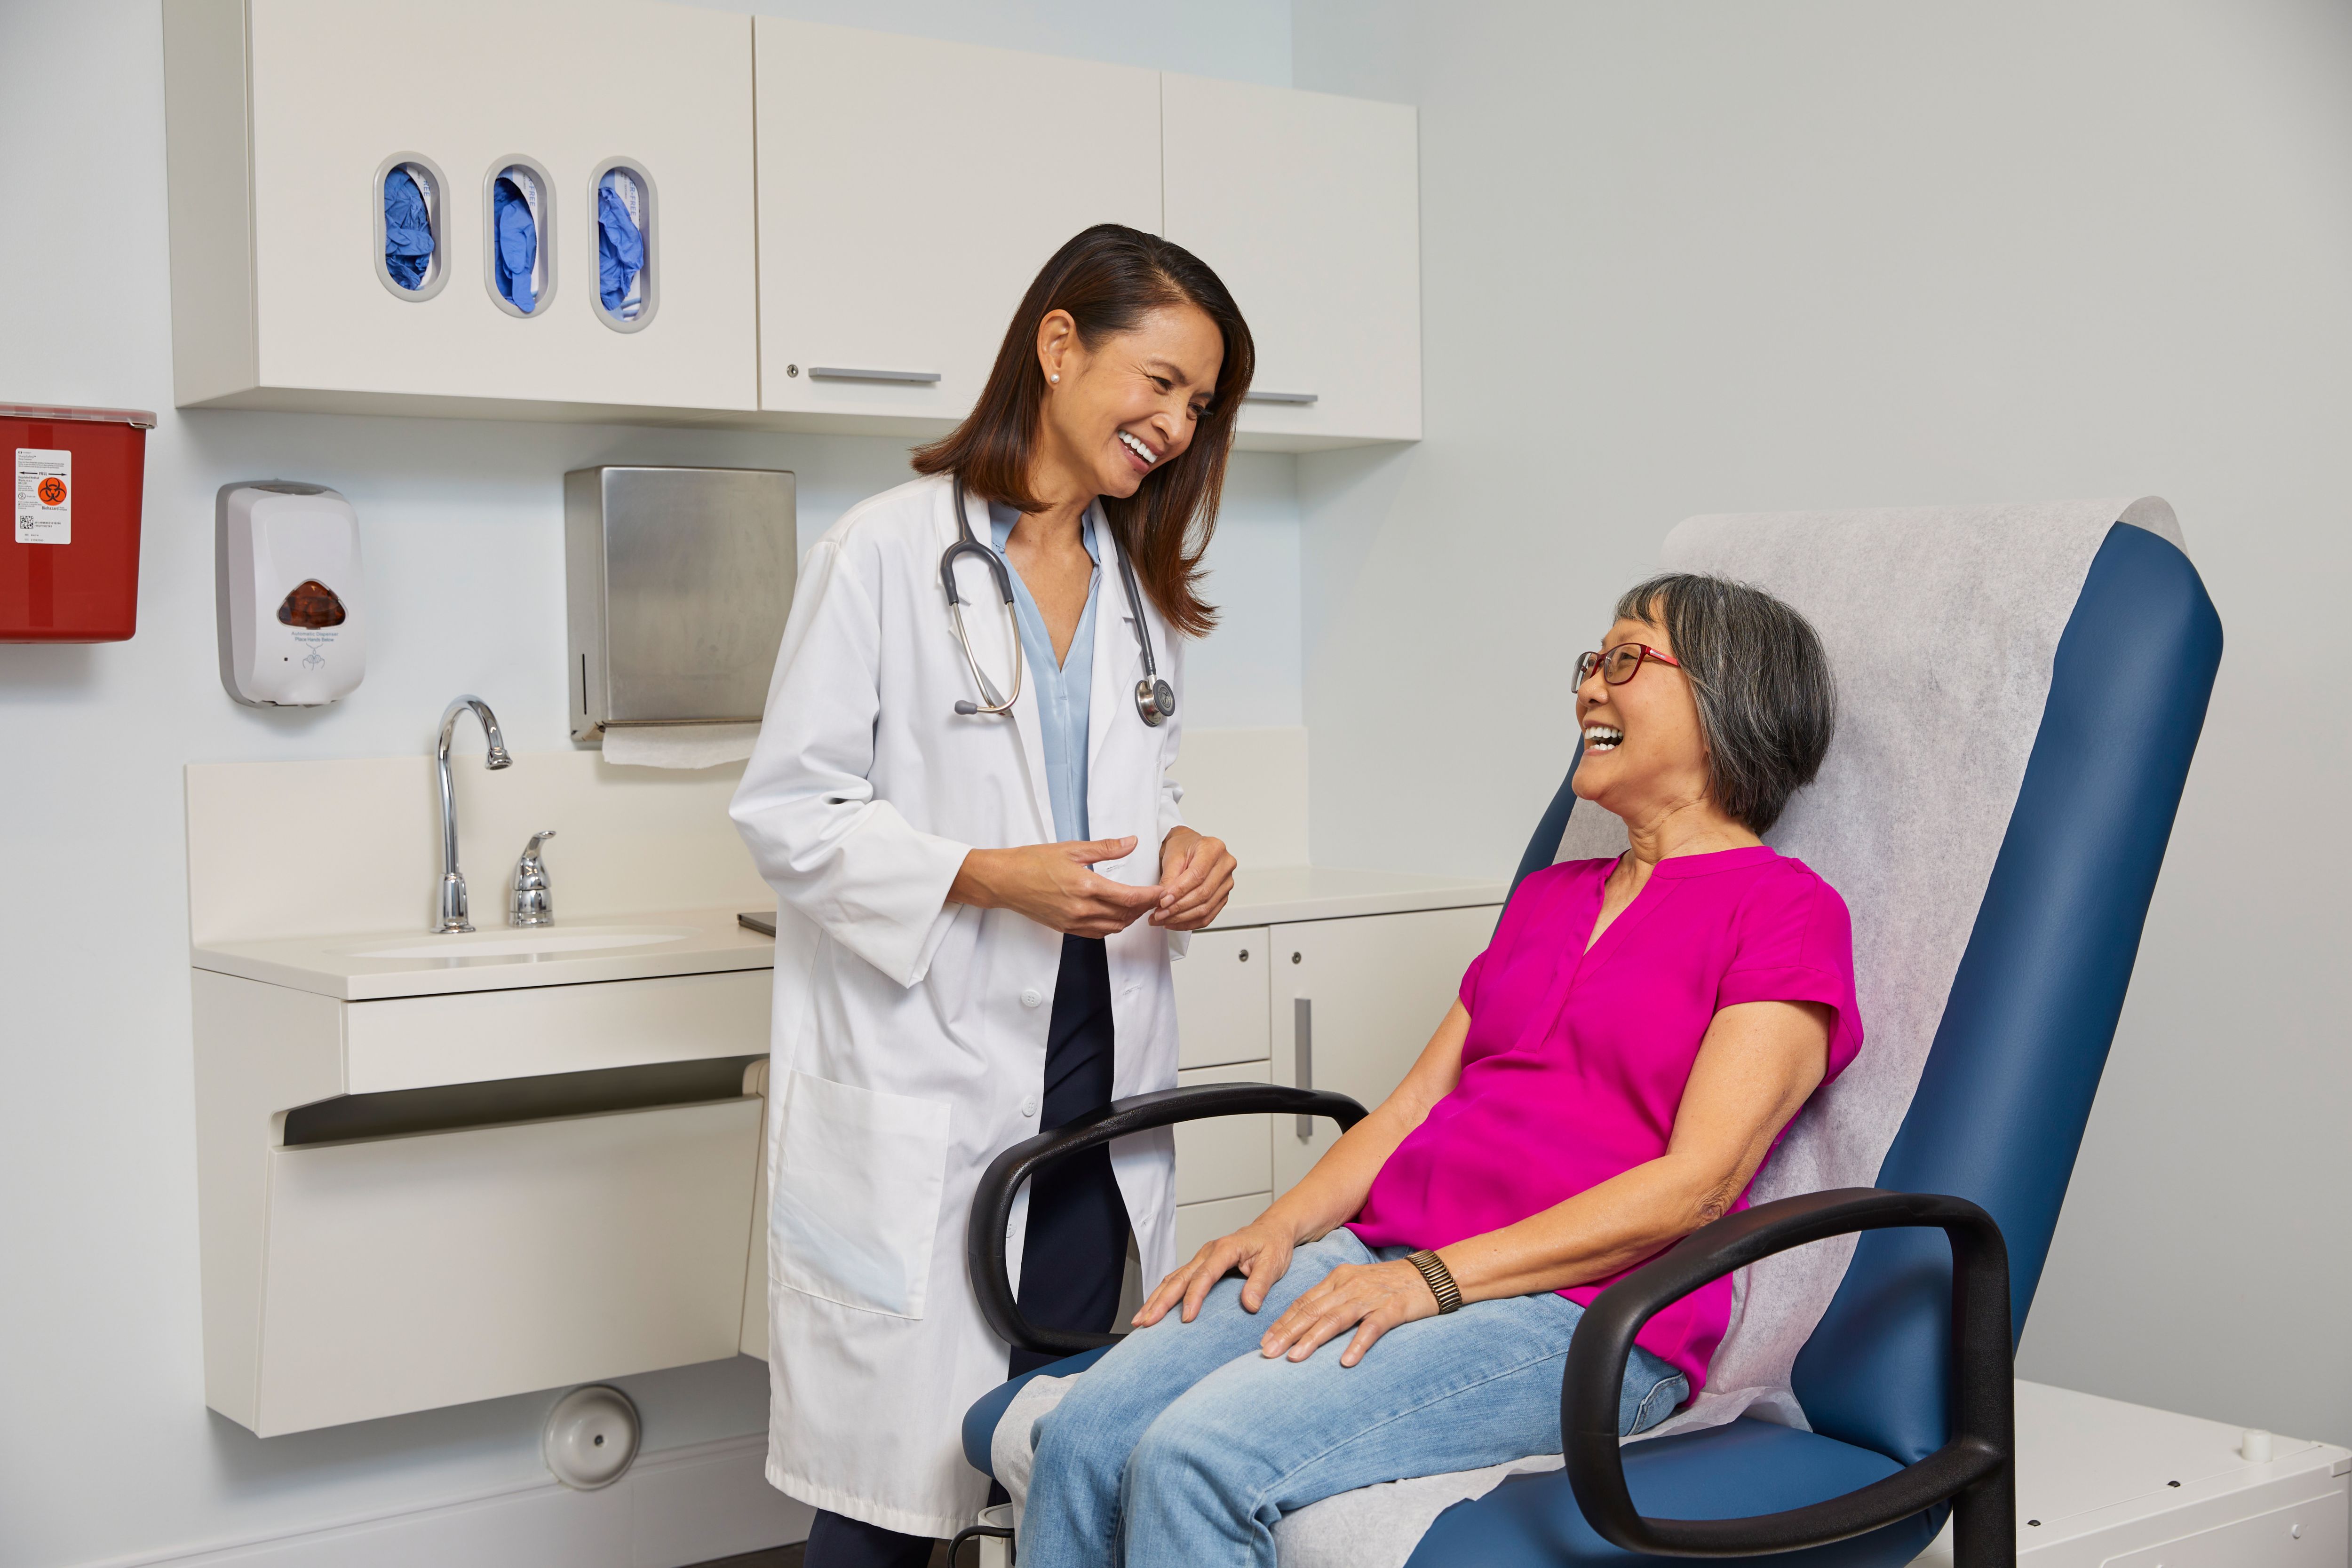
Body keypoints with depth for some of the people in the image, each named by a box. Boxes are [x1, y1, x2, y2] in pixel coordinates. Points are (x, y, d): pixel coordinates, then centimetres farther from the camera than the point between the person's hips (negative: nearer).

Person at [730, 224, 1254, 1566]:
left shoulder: (1139, 583, 16)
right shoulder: (886, 553, -6)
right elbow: (790, 811, -7)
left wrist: (1182, 850, 0)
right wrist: (989, 877, -19)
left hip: (1092, 1059, 6)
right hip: (920, 1085, -6)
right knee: (895, 1456, -1)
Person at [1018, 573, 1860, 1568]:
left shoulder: (1786, 908, 0)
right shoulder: (1548, 898, 26)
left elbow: (1699, 1181, -11)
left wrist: (1437, 1279, -17)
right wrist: (1283, 1226, 1)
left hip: (1578, 1312, -7)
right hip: (1380, 1255, 7)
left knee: (1199, 1457, -29)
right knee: (1080, 1436, -18)